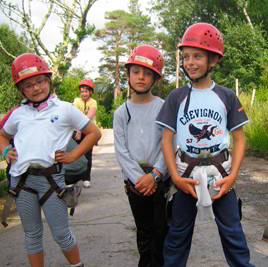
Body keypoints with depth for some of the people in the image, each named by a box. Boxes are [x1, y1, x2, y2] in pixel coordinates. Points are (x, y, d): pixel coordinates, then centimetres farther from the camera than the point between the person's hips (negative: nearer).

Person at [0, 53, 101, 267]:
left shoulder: (65, 109, 5)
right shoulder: (19, 113, 14)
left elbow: (94, 133, 7)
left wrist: (72, 156, -1)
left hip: (51, 177, -3)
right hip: (21, 178, 3)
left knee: (61, 233, 4)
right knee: (32, 234, 13)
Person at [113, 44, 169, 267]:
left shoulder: (164, 108, -2)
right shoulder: (122, 113, 3)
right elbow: (121, 151, -1)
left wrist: (154, 175, -16)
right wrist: (138, 178, -12)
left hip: (161, 180, -2)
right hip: (135, 183, 2)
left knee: (161, 230, 4)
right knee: (144, 231, 15)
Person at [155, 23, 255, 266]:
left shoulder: (227, 97, 0)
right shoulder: (176, 97, 0)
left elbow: (239, 139, 3)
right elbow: (167, 139, 0)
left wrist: (233, 175, -10)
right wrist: (175, 176, -10)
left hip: (220, 173, 0)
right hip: (187, 174, 1)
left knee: (232, 232, 7)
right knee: (178, 233, 12)